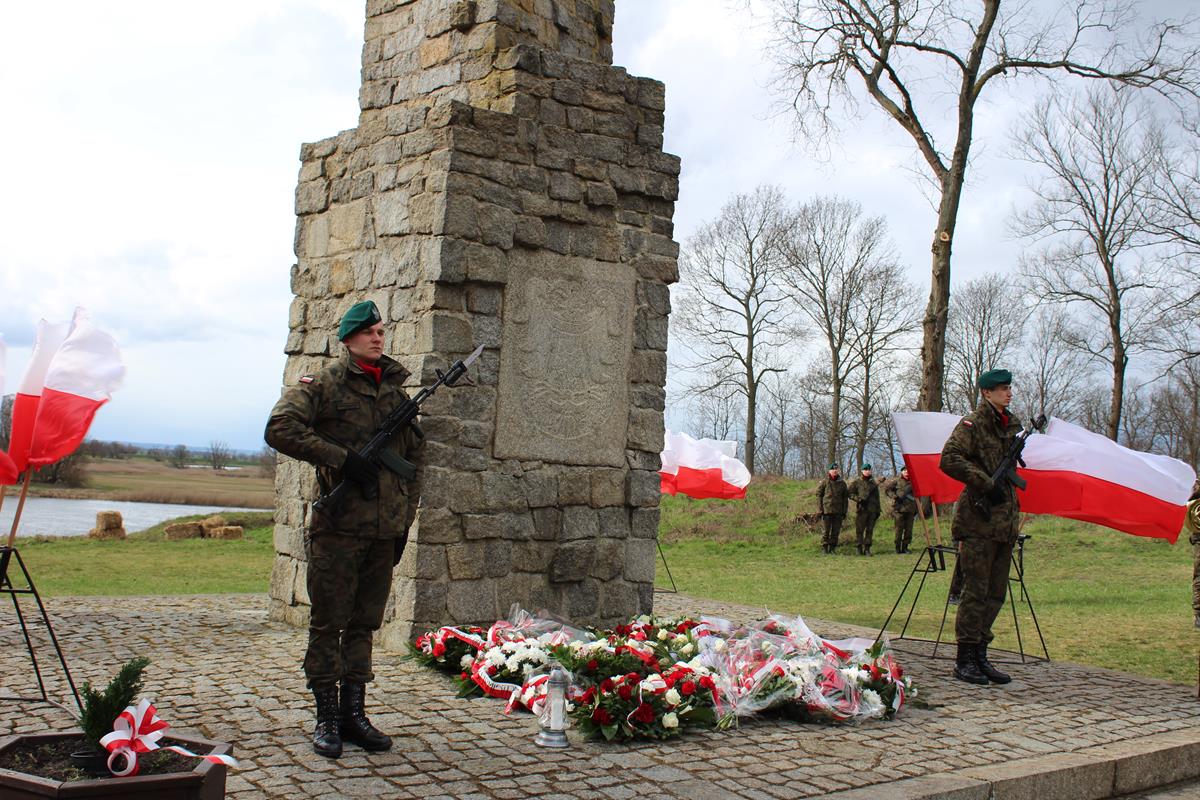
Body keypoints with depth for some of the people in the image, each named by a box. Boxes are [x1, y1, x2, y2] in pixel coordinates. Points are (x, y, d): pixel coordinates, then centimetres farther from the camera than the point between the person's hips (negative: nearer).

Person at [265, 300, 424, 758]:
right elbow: (280, 429, -14)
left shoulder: (397, 391, 15)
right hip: (338, 527, -5)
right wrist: (342, 457, -17)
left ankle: (354, 713, 18)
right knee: (328, 623, 1)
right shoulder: (323, 385, -1)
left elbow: (414, 457, 21)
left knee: (364, 624, 10)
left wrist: (406, 515, 14)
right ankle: (326, 719, 9)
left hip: (384, 530, 5)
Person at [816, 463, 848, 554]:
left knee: (836, 531, 4)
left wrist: (844, 511, 8)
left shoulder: (842, 483, 10)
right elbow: (818, 495, 1)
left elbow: (845, 498, 14)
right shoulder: (824, 482, 1)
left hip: (838, 512, 3)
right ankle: (824, 548, 5)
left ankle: (832, 548, 12)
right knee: (826, 530, -3)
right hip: (827, 510, -3)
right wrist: (820, 510, -5)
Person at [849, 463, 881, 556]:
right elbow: (850, 493, 2)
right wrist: (858, 499, -15)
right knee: (859, 530, -3)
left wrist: (878, 510, 15)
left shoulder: (873, 483, 16)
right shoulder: (857, 482, 5)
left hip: (872, 510, 4)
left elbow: (876, 497, 20)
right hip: (861, 509, -4)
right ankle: (859, 548, 2)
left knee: (870, 530, 2)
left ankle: (867, 549, 6)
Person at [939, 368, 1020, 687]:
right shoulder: (972, 423, -6)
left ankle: (980, 655, 17)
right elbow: (949, 459, -18)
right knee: (976, 591, -6)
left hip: (1005, 522, 8)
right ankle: (965, 660, 1)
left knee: (996, 592, 9)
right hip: (978, 519, -8)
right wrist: (986, 483, -19)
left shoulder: (1012, 425, 17)